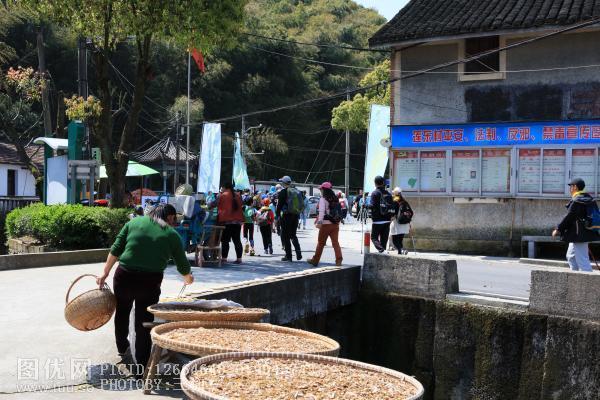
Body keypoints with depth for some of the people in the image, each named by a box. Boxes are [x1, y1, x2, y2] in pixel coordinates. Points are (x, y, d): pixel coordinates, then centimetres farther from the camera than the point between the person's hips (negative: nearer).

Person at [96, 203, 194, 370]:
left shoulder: (134, 222, 9)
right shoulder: (172, 235, 6)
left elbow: (115, 250, 3)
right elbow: (182, 265, 14)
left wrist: (105, 273, 8)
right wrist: (188, 278, 35)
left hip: (124, 277, 2)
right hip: (150, 281, -2)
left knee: (122, 312, 27)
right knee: (144, 323, 7)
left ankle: (122, 348, 45)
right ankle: (142, 367, 9)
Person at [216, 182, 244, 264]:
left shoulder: (222, 196, -7)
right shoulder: (238, 196, 10)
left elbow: (218, 207, -3)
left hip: (226, 220, -5)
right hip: (238, 220, 5)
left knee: (225, 240, 0)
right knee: (237, 240, 7)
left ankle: (224, 258, -1)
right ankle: (239, 258, 5)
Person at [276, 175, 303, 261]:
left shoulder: (283, 192, -8)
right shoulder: (296, 191, 11)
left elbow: (279, 205, -10)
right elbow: (302, 205, 15)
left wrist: (277, 216, -4)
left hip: (286, 216, -6)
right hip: (295, 216, 6)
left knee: (285, 236, 2)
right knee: (293, 235, 18)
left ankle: (288, 256, 1)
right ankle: (298, 252, 2)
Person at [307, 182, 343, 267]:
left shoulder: (323, 199, -7)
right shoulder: (336, 199, 11)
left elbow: (322, 211, -17)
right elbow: (340, 211, 14)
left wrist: (319, 222, -24)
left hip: (326, 224, -5)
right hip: (335, 224, 5)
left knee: (321, 243, 6)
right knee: (335, 242, 4)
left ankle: (315, 260, 16)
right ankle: (338, 260, -8)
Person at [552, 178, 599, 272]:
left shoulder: (576, 201, -19)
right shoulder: (589, 199, 9)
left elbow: (569, 217, -19)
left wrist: (558, 229, -8)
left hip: (579, 235, -10)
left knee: (582, 260, -8)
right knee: (571, 256, 22)